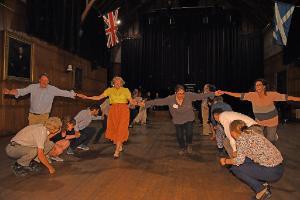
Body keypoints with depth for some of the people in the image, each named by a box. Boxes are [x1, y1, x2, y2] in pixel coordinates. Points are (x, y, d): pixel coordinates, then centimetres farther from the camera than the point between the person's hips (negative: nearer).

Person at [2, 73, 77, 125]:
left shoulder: (52, 89, -6)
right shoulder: (33, 87, -4)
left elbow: (64, 93, -6)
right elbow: (21, 91, -8)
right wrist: (9, 92, -26)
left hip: (44, 116, -1)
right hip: (32, 115, 1)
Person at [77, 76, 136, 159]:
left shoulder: (126, 90, 3)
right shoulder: (110, 90, 7)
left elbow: (131, 101, -3)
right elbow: (98, 97, 6)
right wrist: (86, 97, 0)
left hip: (123, 111, -2)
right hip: (113, 111, 2)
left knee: (121, 130, -9)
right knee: (113, 129, 2)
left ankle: (117, 151, -6)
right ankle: (120, 146, 27)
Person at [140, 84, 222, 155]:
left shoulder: (189, 95, -22)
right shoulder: (170, 99, -23)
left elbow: (201, 96, -18)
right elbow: (159, 101, -22)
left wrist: (214, 94, -22)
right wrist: (146, 103, -27)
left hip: (189, 119, -1)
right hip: (178, 121, 1)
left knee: (189, 133, -10)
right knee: (179, 136, 8)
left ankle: (189, 144, 27)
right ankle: (183, 148, 39)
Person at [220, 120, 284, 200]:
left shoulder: (241, 137, -11)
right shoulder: (251, 132, 13)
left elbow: (239, 160, -18)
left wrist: (225, 161, -1)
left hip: (270, 171, -8)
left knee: (235, 168, -2)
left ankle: (261, 190, 0)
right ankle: (263, 183, 14)